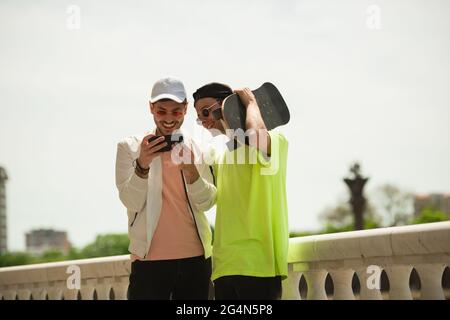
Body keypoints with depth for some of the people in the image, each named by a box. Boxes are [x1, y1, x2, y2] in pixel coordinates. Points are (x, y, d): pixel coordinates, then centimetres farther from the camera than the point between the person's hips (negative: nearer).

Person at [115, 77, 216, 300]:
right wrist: (142, 165, -24)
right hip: (150, 259, -2)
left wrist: (190, 170, -18)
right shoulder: (130, 146, 2)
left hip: (196, 257, 3)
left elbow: (206, 203, -1)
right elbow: (132, 202, -8)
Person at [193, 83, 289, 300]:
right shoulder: (219, 158, 22)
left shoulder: (274, 142, -3)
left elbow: (256, 138, -27)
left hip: (257, 264, -7)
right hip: (224, 267, 7)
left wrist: (250, 102, -10)